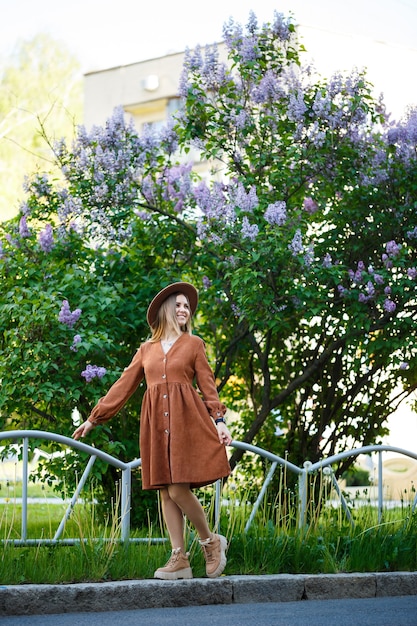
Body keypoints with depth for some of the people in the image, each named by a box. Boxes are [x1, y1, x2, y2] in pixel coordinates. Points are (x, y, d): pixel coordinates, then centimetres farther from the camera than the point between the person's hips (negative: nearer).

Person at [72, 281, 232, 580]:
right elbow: (124, 386, 16)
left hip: (186, 419, -4)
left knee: (179, 489, -13)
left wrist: (220, 420, -7)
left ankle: (212, 542, 8)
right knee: (166, 492, 1)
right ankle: (179, 559, 3)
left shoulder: (194, 344, 10)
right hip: (155, 423, 4)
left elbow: (208, 385, 5)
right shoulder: (146, 349, 17)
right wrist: (93, 418, 12)